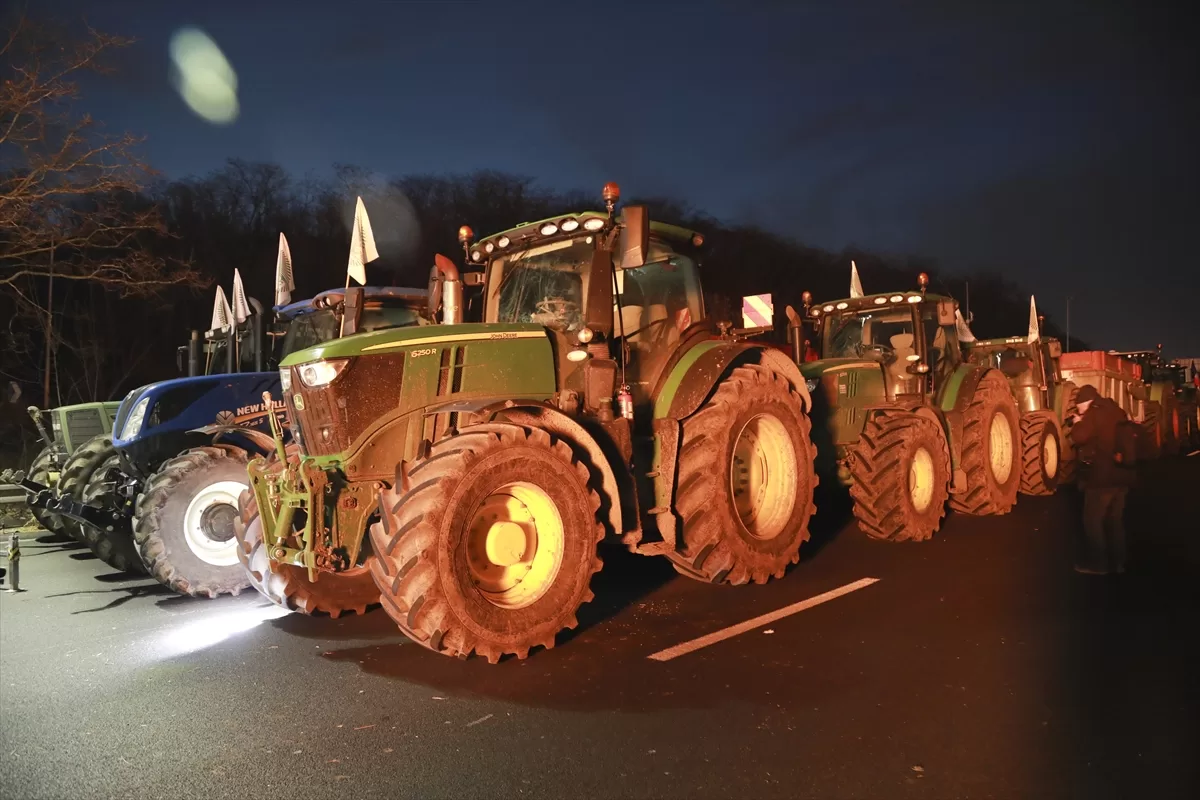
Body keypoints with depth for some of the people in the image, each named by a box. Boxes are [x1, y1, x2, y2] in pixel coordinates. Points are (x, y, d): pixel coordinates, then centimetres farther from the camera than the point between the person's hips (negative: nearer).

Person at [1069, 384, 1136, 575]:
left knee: (1093, 521, 3)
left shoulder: (1093, 414, -14)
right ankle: (1117, 561, 24)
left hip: (1102, 477, -8)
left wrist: (1078, 423, -3)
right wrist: (1084, 422, 17)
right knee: (1116, 520, 17)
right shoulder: (1116, 411, 11)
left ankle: (1096, 563, 8)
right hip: (1122, 474, 8)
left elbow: (1079, 437, -23)